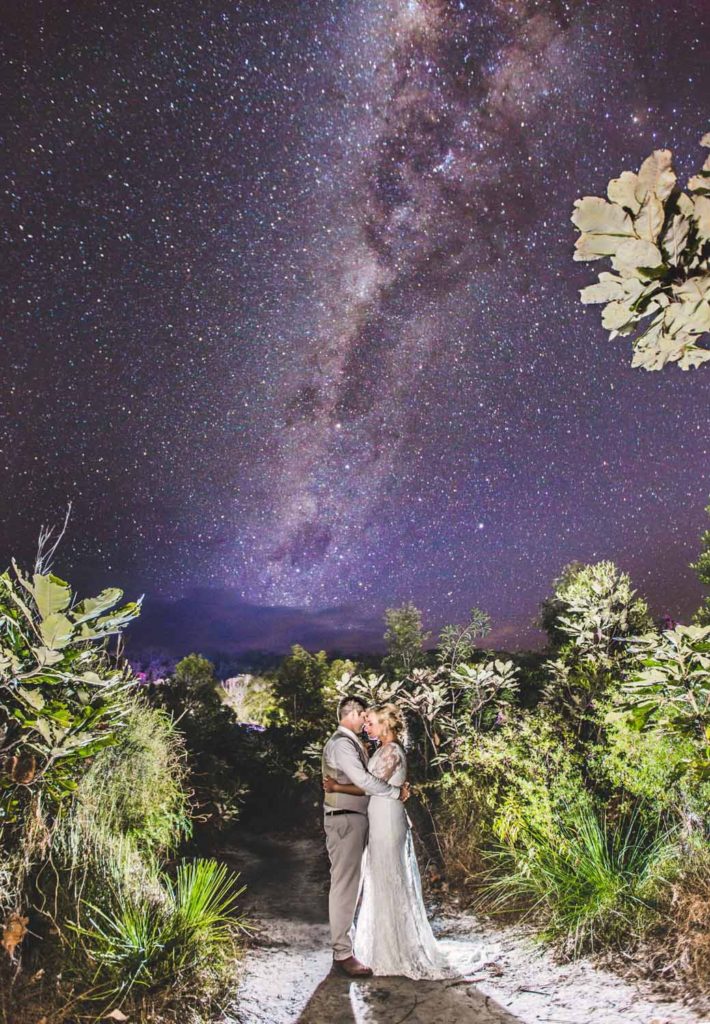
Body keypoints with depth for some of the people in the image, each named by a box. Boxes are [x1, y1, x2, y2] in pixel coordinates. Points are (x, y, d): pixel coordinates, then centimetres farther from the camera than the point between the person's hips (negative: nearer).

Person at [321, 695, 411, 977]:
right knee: (344, 885, -4)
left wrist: (397, 786, 2)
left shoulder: (354, 743, 15)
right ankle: (342, 954, 4)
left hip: (355, 819, 10)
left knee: (351, 883, 19)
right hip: (344, 819, -10)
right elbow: (363, 781, -26)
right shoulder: (341, 744, -19)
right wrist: (397, 792, -16)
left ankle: (344, 936, 33)